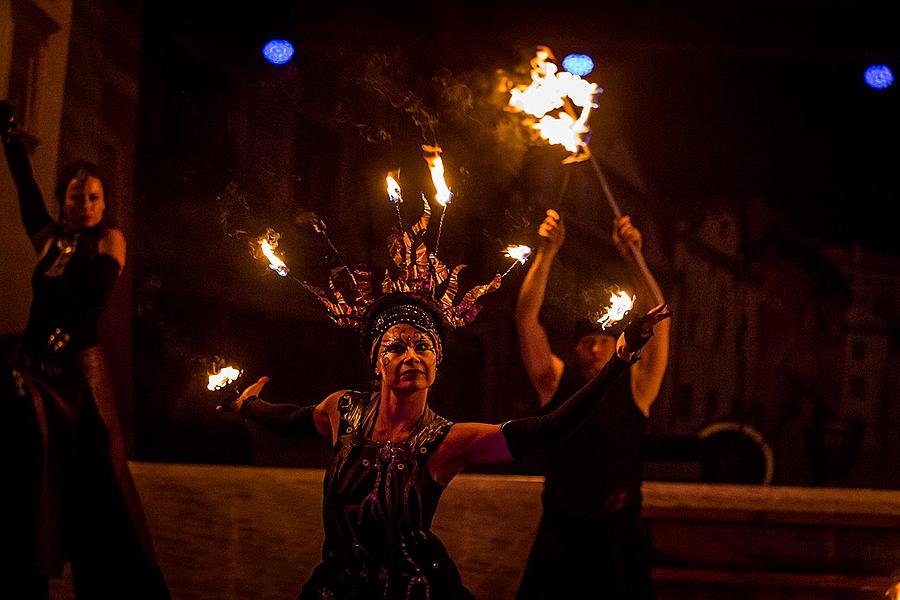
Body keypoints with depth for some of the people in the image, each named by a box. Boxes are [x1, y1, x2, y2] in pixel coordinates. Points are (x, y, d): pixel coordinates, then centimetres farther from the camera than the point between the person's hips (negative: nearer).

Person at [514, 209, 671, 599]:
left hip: (619, 530, 0)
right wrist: (546, 253, -17)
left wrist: (632, 256, -19)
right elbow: (526, 318, -8)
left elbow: (659, 321, -11)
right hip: (560, 529, 0)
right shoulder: (555, 382, 0)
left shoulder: (635, 387, -1)